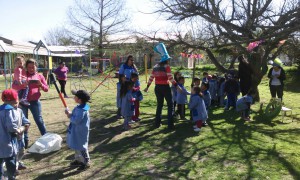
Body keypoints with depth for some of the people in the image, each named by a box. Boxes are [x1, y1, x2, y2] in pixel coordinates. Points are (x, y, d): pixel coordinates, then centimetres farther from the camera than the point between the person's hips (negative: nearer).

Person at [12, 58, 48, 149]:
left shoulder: (40, 76, 5)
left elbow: (46, 89, 3)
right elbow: (14, 86, -7)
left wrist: (40, 84, -17)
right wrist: (23, 85, -25)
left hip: (35, 102, 0)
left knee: (39, 120, 4)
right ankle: (25, 141, 18)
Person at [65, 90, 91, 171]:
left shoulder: (81, 109, -28)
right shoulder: (80, 107, 4)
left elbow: (76, 120, -31)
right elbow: (77, 117, 13)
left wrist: (69, 115, -17)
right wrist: (70, 114, -4)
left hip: (80, 132, -10)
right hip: (77, 131, 10)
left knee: (81, 147, 2)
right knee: (77, 146, 23)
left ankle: (86, 162, 15)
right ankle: (78, 159, 38)